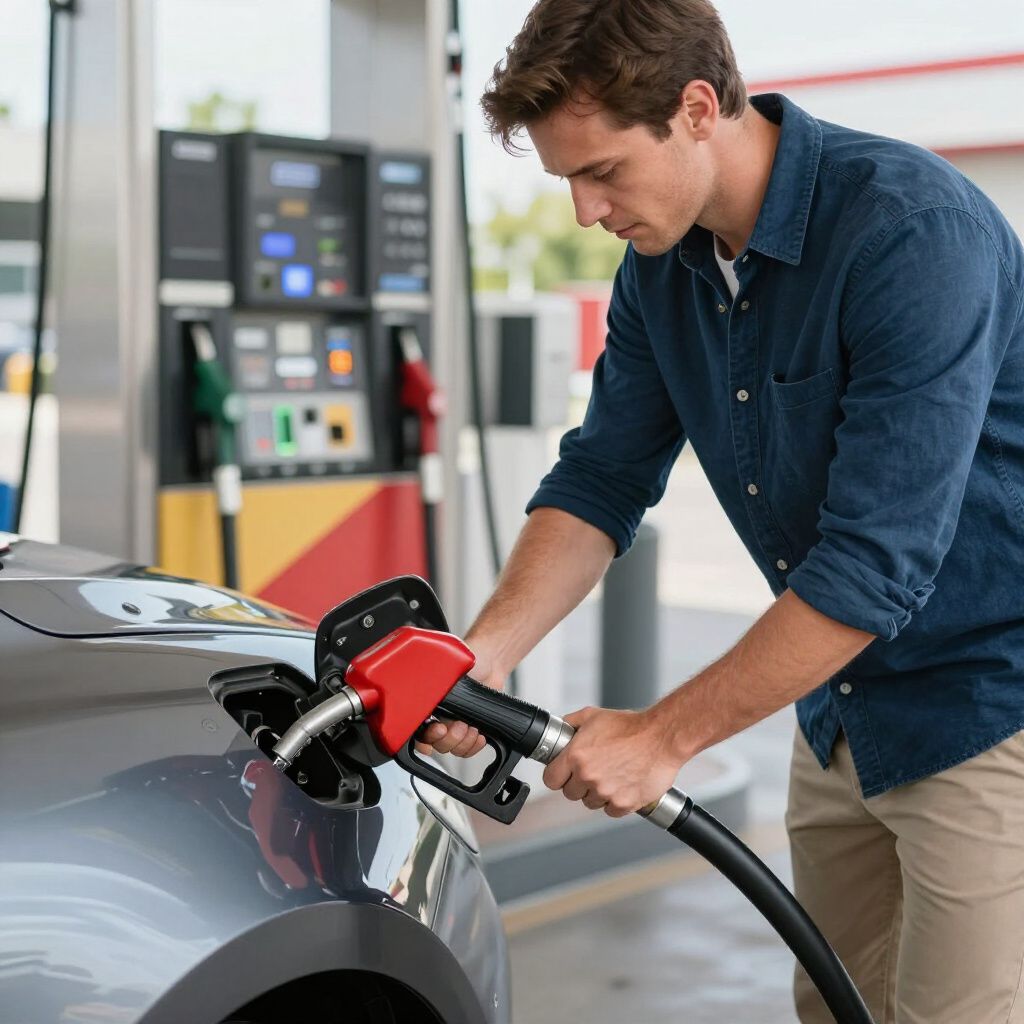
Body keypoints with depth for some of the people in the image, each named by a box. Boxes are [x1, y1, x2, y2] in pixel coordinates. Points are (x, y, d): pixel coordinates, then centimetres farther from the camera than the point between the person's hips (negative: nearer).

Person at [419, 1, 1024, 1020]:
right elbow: (601, 479, 3)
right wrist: (486, 650, -14)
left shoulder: (915, 230, -26)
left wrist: (664, 736, -23)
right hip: (841, 712, 7)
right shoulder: (661, 265, -2)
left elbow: (878, 560, -29)